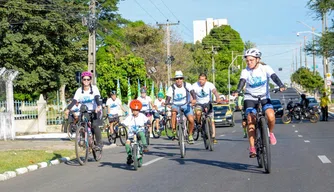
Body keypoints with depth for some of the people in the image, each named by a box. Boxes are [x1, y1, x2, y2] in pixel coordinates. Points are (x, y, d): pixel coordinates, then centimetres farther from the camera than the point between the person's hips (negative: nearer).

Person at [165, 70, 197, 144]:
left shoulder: (187, 85, -12)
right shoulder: (172, 88, -10)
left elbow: (192, 92, -27)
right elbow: (168, 98, -15)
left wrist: (194, 99, -48)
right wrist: (166, 103, -38)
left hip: (186, 105, 0)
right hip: (176, 105, 0)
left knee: (191, 120, -18)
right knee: (173, 111, -35)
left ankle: (190, 135, 9)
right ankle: (174, 131, -25)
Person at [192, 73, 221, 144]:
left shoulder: (210, 85, -15)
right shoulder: (195, 85, -14)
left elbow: (215, 91, -31)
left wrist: (218, 98, -52)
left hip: (208, 104, 0)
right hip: (199, 104, 0)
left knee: (212, 121, -7)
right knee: (198, 113, -34)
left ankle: (213, 137, 0)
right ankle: (198, 124, -7)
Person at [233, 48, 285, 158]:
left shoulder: (265, 68, -5)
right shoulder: (245, 71, -5)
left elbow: (274, 77, -19)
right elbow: (242, 81, -22)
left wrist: (281, 86, -40)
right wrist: (237, 92, -42)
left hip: (264, 98, 0)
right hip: (250, 99, 0)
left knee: (270, 116, -27)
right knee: (251, 122, -15)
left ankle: (270, 133, 3)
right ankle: (252, 148, -9)